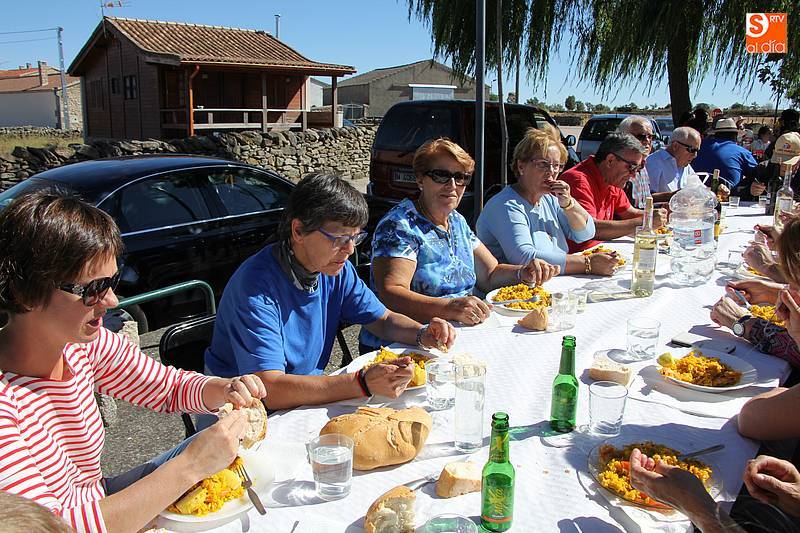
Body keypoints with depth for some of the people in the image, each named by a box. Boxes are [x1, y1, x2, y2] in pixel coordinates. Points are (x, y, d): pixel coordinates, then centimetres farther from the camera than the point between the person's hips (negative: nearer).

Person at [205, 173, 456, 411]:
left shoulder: (337, 269, -4)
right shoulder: (256, 286, -26)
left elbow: (384, 320, 9)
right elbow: (269, 389, -33)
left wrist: (423, 335, -12)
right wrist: (363, 383, -40)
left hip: (309, 398, 7)